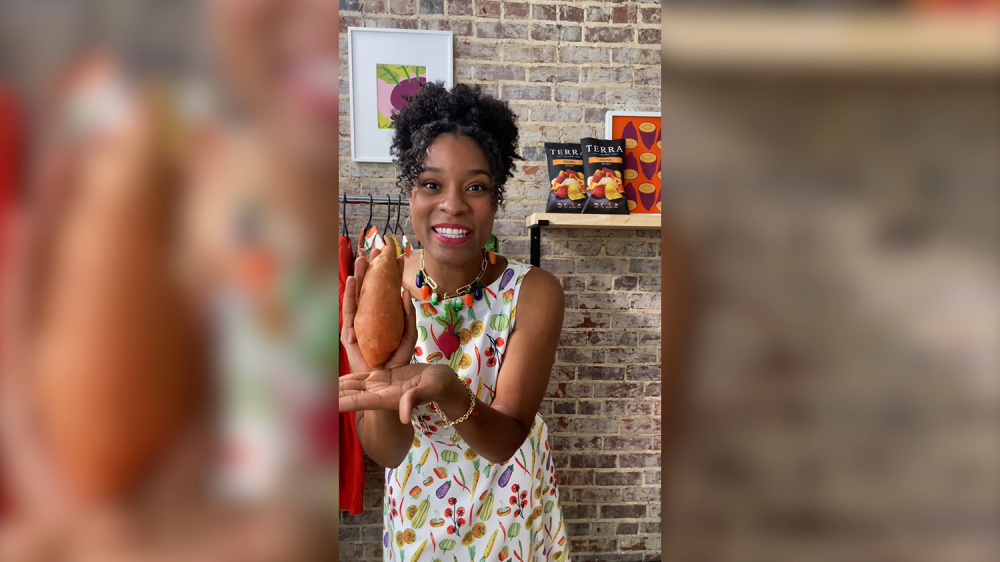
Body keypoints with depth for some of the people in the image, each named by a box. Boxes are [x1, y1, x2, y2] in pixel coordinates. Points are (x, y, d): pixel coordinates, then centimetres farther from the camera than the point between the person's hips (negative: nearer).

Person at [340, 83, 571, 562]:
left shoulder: (534, 293, -21)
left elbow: (506, 442, -24)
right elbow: (386, 453, -19)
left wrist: (450, 393, -44)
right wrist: (379, 379, -40)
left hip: (509, 501, 0)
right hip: (419, 504, 1)